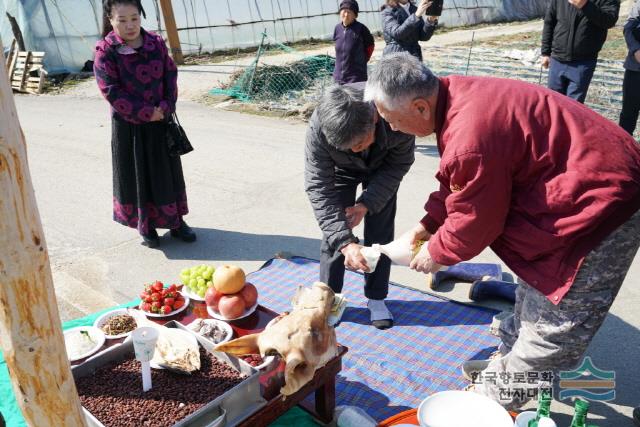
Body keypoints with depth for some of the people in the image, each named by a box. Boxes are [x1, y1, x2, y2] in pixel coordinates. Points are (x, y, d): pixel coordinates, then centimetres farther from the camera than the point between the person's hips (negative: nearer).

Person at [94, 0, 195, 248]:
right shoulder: (106, 51, -9)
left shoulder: (156, 44, 1)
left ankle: (176, 221, 25)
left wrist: (165, 108, -13)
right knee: (136, 176, 7)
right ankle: (145, 226, 22)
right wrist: (145, 113, -18)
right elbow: (111, 91, -14)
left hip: (160, 122, 3)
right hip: (128, 126, -3)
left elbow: (171, 76, 1)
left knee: (168, 172, 11)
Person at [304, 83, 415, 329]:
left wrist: (366, 203, -30)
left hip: (382, 166, 1)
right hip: (341, 169, 0)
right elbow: (318, 188, -36)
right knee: (334, 226, -7)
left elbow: (398, 165, -21)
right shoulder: (318, 128, -41)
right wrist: (346, 243, -44)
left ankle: (376, 297, 14)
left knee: (380, 230, -2)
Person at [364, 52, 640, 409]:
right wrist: (428, 223, 7)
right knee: (535, 289, 24)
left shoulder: (471, 138, -35)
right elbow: (456, 185, 9)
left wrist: (436, 253, -3)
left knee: (554, 320, 3)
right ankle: (511, 362, 43)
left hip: (601, 197, -10)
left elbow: (474, 222, -20)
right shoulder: (454, 97, -4)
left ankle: (503, 394, 20)